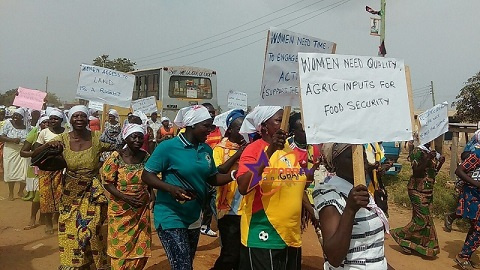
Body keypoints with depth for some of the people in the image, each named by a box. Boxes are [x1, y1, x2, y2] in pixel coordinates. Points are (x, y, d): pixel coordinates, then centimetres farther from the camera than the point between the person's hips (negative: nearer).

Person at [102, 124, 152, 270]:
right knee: (121, 247, 7)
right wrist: (125, 197, -23)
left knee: (141, 247, 9)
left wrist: (150, 197, 4)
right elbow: (107, 182, -11)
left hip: (142, 209, 3)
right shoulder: (116, 157, -12)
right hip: (121, 210, -3)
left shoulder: (146, 156, -1)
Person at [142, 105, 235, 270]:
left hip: (194, 217, 7)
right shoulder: (168, 147, -16)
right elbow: (146, 176, -13)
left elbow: (213, 178, 9)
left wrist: (234, 174, -9)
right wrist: (170, 188, -29)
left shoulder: (206, 149, 3)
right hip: (171, 217, -7)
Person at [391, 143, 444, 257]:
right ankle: (399, 235, 6)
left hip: (428, 190, 8)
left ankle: (418, 245, 19)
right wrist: (427, 159, -27)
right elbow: (416, 171, -21)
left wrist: (440, 162, 3)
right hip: (418, 190, -8)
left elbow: (433, 173, 17)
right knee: (422, 219, -9)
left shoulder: (431, 152, 11)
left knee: (426, 218, 9)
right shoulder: (417, 152, -12)